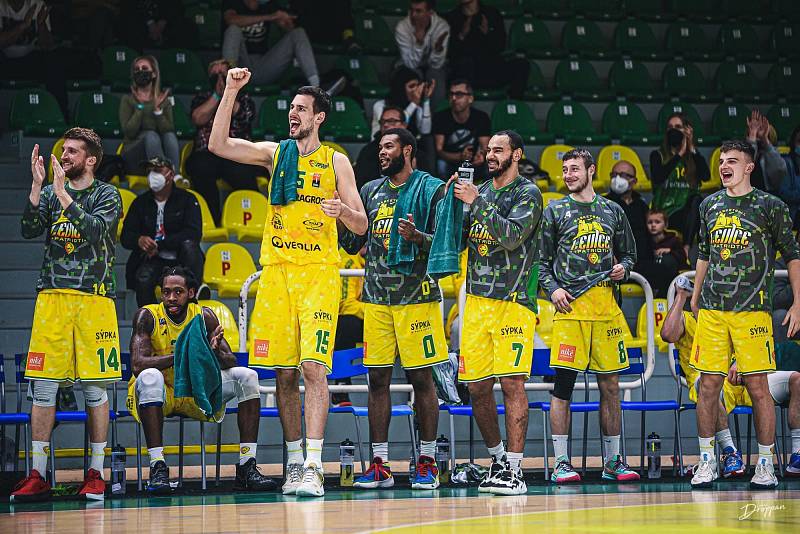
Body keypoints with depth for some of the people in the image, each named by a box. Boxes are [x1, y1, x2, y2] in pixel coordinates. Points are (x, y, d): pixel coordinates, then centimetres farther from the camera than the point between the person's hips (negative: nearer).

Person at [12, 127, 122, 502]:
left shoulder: (107, 195, 3)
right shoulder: (50, 192, 14)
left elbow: (96, 230, -15)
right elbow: (29, 230, -1)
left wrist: (63, 194, -16)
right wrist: (37, 186, -10)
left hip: (94, 297, -3)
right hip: (52, 295, 3)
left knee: (95, 387, -1)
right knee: (43, 386, -1)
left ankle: (95, 474, 7)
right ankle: (37, 477, 2)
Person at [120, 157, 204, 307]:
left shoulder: (187, 199, 3)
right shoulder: (140, 202, 11)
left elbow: (194, 234, -12)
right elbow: (125, 237, 7)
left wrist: (160, 245, -18)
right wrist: (139, 240, -19)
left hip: (180, 259, -1)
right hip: (153, 260, 1)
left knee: (188, 244, -34)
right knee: (143, 279, -32)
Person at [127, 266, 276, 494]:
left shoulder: (204, 316, -3)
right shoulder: (147, 316, -12)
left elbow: (231, 362, -7)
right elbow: (137, 364, -26)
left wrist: (216, 353, -32)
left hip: (196, 393, 4)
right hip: (159, 396, -4)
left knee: (247, 376, -15)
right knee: (150, 376, -37)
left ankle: (247, 467, -19)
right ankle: (157, 467, -37)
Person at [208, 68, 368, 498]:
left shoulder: (335, 161, 5)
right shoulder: (275, 153, 11)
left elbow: (361, 226, 4)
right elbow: (218, 145, -1)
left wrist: (343, 211, -18)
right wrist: (230, 93, -7)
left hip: (318, 272, -3)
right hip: (276, 268, 3)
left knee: (313, 367, -14)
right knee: (284, 371, 5)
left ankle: (313, 466, -17)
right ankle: (294, 460, 15)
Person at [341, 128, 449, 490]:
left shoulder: (431, 188, -2)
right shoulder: (371, 190, 15)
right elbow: (353, 244, 17)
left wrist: (417, 237, -25)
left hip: (416, 295, -5)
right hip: (376, 296, 5)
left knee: (421, 378, -1)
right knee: (377, 378, 3)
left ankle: (427, 463, 5)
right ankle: (379, 465, 6)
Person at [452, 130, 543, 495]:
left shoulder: (528, 194, -3)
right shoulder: (480, 191, 16)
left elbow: (512, 236, -18)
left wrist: (476, 202, -18)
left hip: (513, 300, -6)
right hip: (477, 299, 6)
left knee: (512, 382, -11)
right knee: (477, 385, 6)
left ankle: (514, 471, -10)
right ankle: (497, 458, 22)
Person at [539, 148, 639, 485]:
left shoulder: (612, 211, 15)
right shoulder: (555, 211, 8)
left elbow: (629, 253, 23)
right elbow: (542, 260, 7)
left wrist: (623, 268, 1)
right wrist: (552, 289, -8)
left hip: (605, 304, 3)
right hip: (569, 305, -3)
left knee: (610, 385, 5)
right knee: (563, 384, -6)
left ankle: (613, 462, 13)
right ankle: (561, 462, -2)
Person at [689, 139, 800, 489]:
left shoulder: (770, 207, 0)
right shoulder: (709, 206, 13)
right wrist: (695, 299, 20)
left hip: (752, 310, -4)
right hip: (712, 310, 4)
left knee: (757, 385, -4)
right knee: (708, 385, 1)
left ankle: (765, 465, 4)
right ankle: (707, 461, 10)